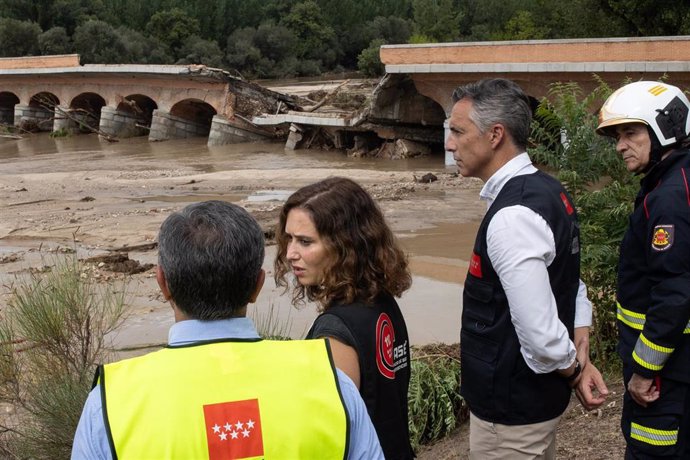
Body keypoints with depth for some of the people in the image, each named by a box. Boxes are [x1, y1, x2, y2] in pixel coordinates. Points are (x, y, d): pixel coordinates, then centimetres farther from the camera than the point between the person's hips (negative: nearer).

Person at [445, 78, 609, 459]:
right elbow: (573, 288, 9)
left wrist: (574, 371, -10)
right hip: (537, 397, 9)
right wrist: (582, 360, 2)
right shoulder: (549, 190, 4)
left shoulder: (512, 217, -27)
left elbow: (541, 334, -28)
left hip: (510, 409, -9)